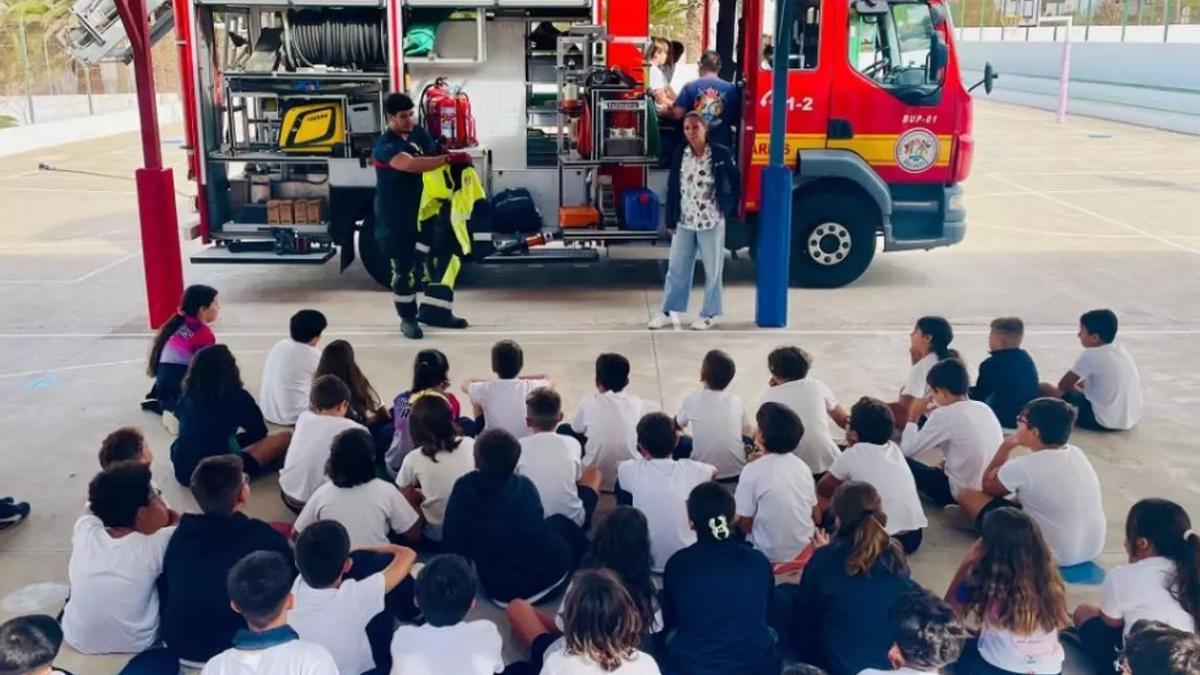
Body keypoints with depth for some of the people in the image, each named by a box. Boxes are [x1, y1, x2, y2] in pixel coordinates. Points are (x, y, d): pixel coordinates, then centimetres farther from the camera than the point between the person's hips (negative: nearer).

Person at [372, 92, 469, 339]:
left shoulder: (418, 133, 3)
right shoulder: (385, 146, -21)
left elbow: (434, 155, 15)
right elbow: (412, 165, -38)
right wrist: (449, 158, -40)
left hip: (421, 210, 7)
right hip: (396, 217, -7)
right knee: (404, 267, 0)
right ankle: (408, 319, 14)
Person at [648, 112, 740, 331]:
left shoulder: (722, 153, -8)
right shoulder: (679, 155, 2)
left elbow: (735, 184, 0)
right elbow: (672, 189, 5)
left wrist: (728, 211, -2)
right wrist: (671, 220, 3)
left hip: (712, 222, -3)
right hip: (684, 222, 3)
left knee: (712, 269, 6)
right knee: (677, 267, 10)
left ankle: (710, 314, 17)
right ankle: (669, 311, 19)